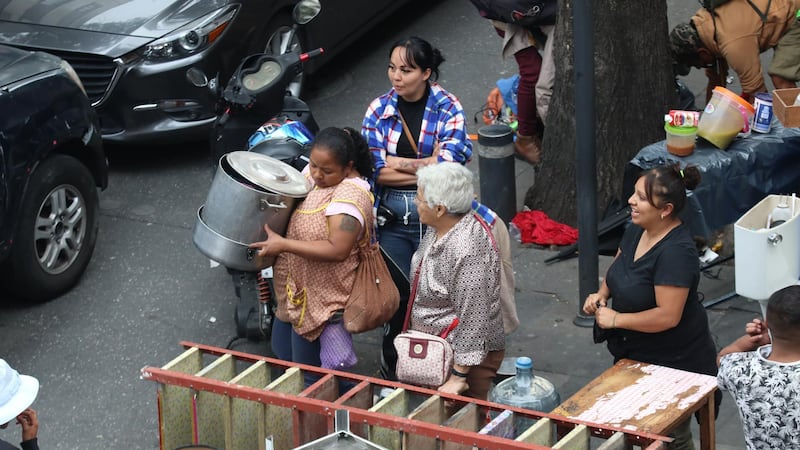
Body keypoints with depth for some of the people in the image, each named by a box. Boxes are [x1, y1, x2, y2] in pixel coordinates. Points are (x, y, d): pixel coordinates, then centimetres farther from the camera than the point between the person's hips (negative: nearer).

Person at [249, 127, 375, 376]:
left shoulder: (349, 195, -26)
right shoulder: (312, 172, 0)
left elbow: (337, 250, -32)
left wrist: (283, 244, -30)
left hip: (322, 299, -9)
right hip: (294, 290, 9)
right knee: (281, 354, 22)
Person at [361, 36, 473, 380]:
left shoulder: (448, 109, -4)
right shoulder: (379, 110, 1)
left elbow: (450, 165, -17)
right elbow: (375, 171, -8)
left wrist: (399, 163, -11)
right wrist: (427, 167, -12)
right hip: (392, 217, 1)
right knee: (395, 294, 2)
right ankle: (392, 368, 21)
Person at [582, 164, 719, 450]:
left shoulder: (676, 252, -29)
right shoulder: (637, 230, -2)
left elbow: (668, 316, -32)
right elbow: (618, 268, 18)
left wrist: (616, 319, -22)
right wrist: (601, 294, -2)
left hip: (674, 362, -9)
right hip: (635, 355, 9)